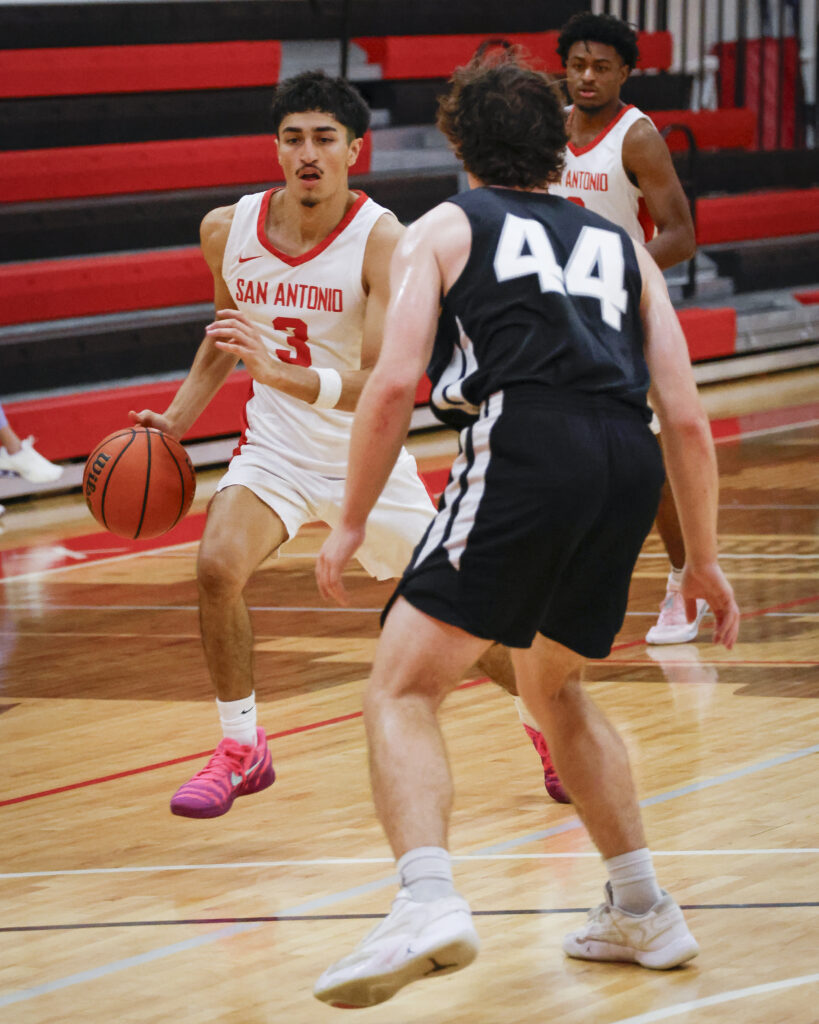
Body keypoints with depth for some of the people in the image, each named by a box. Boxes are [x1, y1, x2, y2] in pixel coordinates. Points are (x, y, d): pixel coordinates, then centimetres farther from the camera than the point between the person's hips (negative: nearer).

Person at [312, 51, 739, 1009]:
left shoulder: (443, 230, 17)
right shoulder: (620, 247, 28)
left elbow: (395, 381, 3)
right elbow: (686, 417, 20)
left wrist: (350, 523, 10)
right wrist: (703, 560, 28)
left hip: (522, 451, -5)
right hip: (628, 465, 5)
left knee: (402, 691, -6)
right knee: (552, 685, 28)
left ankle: (428, 900, -30)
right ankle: (643, 910, 29)